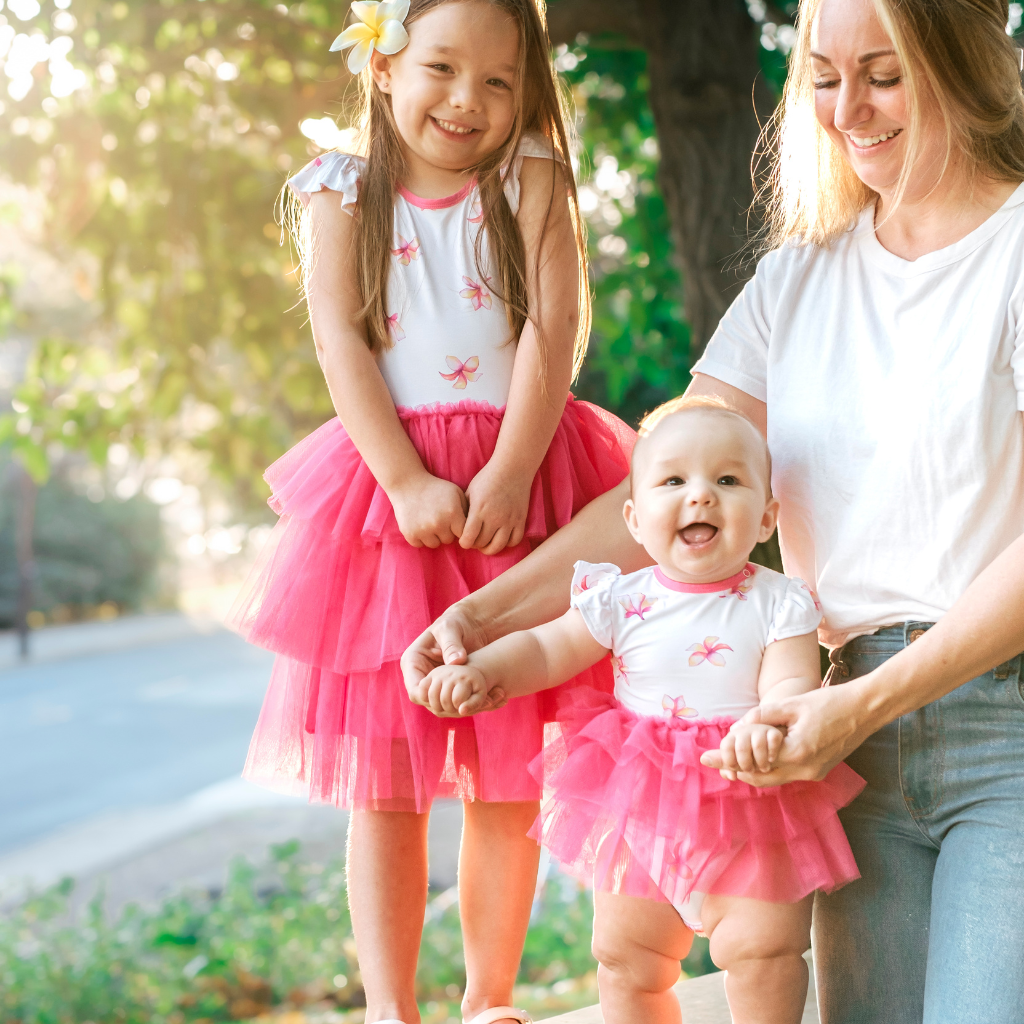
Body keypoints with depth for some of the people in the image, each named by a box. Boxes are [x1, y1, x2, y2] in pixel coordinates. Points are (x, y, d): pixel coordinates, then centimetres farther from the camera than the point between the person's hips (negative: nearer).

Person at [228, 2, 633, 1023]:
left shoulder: (532, 181, 6)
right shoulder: (340, 198, 6)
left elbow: (553, 328, -4)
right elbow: (341, 346, -3)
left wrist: (507, 475, -16)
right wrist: (410, 486, -15)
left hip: (518, 489, 0)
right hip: (386, 491, 0)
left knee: (508, 777, 6)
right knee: (383, 777, 1)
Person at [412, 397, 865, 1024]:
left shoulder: (779, 603, -9)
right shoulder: (621, 600, -3)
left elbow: (792, 684, -19)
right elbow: (547, 649, 5)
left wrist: (767, 725, -41)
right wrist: (478, 671, -11)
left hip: (752, 807, -3)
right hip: (640, 806, 3)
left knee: (764, 952, -8)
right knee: (625, 957, 12)